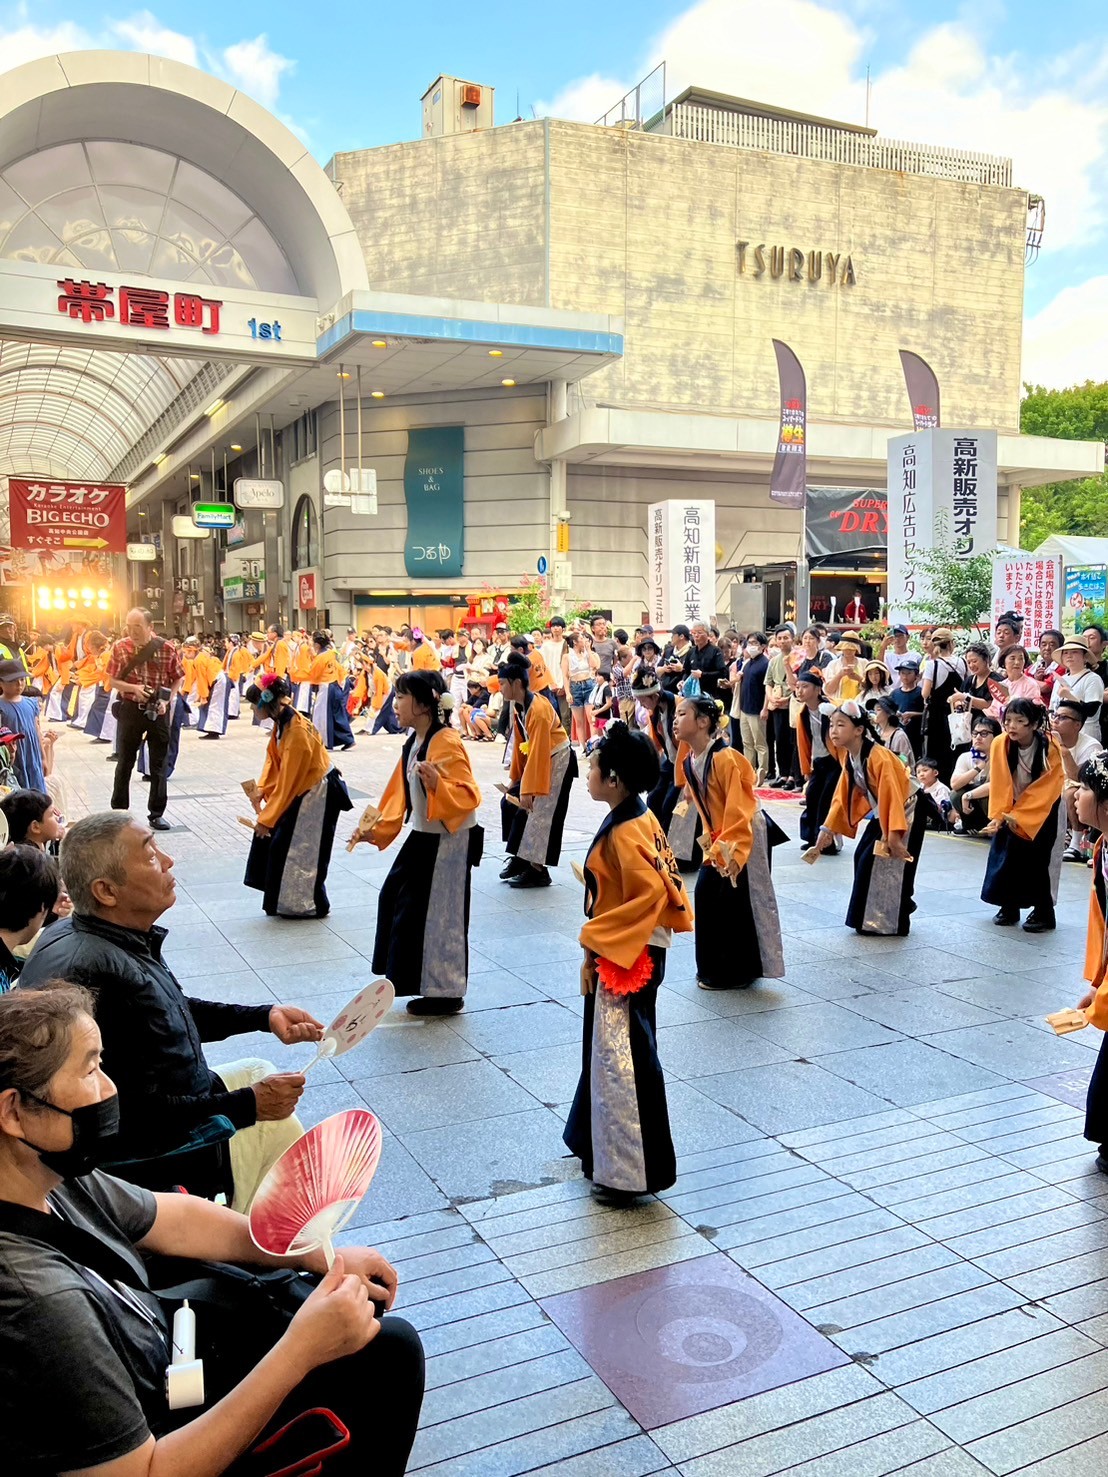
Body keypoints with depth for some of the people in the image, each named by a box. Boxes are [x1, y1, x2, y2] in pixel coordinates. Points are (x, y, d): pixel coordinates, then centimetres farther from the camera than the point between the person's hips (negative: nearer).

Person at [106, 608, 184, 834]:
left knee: (158, 764, 7)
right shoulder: (120, 647, -5)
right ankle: (118, 812, 21)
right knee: (124, 763, 9)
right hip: (130, 709, 0)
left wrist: (168, 700, -12)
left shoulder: (167, 648, -8)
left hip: (158, 711, 0)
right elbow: (113, 680, 0)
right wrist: (134, 688, -18)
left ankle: (156, 814, 17)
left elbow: (178, 678, 3)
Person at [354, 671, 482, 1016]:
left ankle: (446, 993, 17)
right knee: (395, 898, 16)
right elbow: (399, 795, 11)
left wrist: (438, 784, -40)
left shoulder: (446, 743, -20)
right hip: (422, 837, 10)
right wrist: (377, 830, 3)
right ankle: (420, 981, 30)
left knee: (438, 914, 0)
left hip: (448, 842, -10)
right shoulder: (413, 742, 7)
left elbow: (469, 796, -23)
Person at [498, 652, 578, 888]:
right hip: (538, 760, 9)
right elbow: (520, 744, 8)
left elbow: (538, 752, -28)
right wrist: (515, 778, 10)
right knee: (510, 803, 6)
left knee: (540, 813, -9)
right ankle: (520, 857, 17)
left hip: (557, 762, -9)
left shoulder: (538, 710, -27)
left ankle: (537, 870, -1)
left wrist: (529, 789, -27)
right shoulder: (517, 706, 0)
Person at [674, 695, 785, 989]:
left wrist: (731, 851, -25)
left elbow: (739, 810, -24)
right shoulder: (688, 761, 1)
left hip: (747, 836, -8)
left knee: (736, 904, -4)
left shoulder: (724, 758, -23)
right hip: (718, 839, 8)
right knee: (706, 894, 7)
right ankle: (713, 969, 19)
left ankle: (736, 973, 7)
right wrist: (712, 842, 9)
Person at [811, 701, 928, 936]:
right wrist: (828, 829, 1)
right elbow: (843, 796, 5)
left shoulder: (879, 757, -30)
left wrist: (893, 835, -35)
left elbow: (892, 797, -32)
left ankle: (889, 922, 4)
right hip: (881, 815, 9)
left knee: (889, 866, -8)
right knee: (863, 859, 8)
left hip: (904, 815, -9)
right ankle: (871, 917, 21)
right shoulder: (849, 757, -2)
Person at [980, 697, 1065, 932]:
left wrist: (1019, 818, -27)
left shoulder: (1050, 749, -26)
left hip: (1044, 809, -3)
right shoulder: (1000, 744, -20)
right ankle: (1008, 907, 13)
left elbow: (1044, 790, -23)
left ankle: (1043, 913, 1)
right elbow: (999, 784, -15)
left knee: (1037, 858, -9)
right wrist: (999, 816, -24)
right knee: (1007, 853, 0)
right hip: (1011, 807, 3)